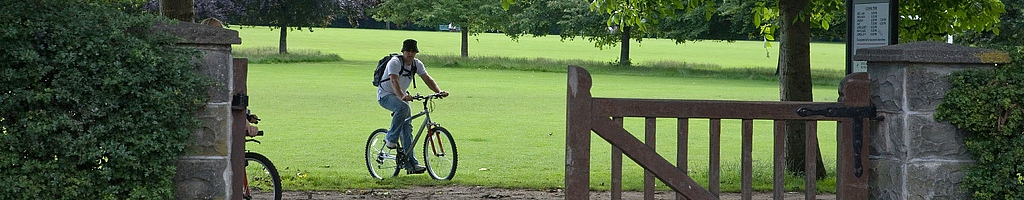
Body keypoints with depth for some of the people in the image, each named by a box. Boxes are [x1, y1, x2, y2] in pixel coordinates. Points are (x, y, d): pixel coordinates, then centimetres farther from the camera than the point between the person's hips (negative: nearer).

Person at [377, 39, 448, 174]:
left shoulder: (417, 64, -1)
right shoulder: (395, 62, -22)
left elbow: (427, 79, -7)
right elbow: (394, 82, -35)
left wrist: (439, 91, -25)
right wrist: (402, 96, -52)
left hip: (401, 96, 7)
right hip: (385, 95, -7)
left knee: (407, 128, -2)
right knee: (403, 107, -37)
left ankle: (411, 164, -4)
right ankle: (390, 139, -21)